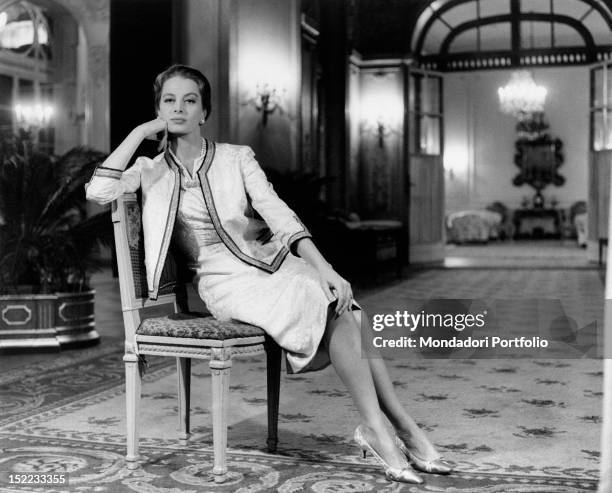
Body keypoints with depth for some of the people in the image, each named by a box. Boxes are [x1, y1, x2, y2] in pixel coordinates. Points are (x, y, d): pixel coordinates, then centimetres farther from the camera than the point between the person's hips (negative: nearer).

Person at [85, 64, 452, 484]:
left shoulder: (238, 157, 10)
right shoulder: (153, 171, 7)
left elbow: (278, 213, -2)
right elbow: (98, 192, -12)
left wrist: (323, 267, -16)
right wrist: (140, 132, -6)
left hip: (271, 261, 3)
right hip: (225, 280, -3)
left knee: (347, 308, -24)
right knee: (329, 308, -27)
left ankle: (399, 423, -21)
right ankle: (381, 428, -23)